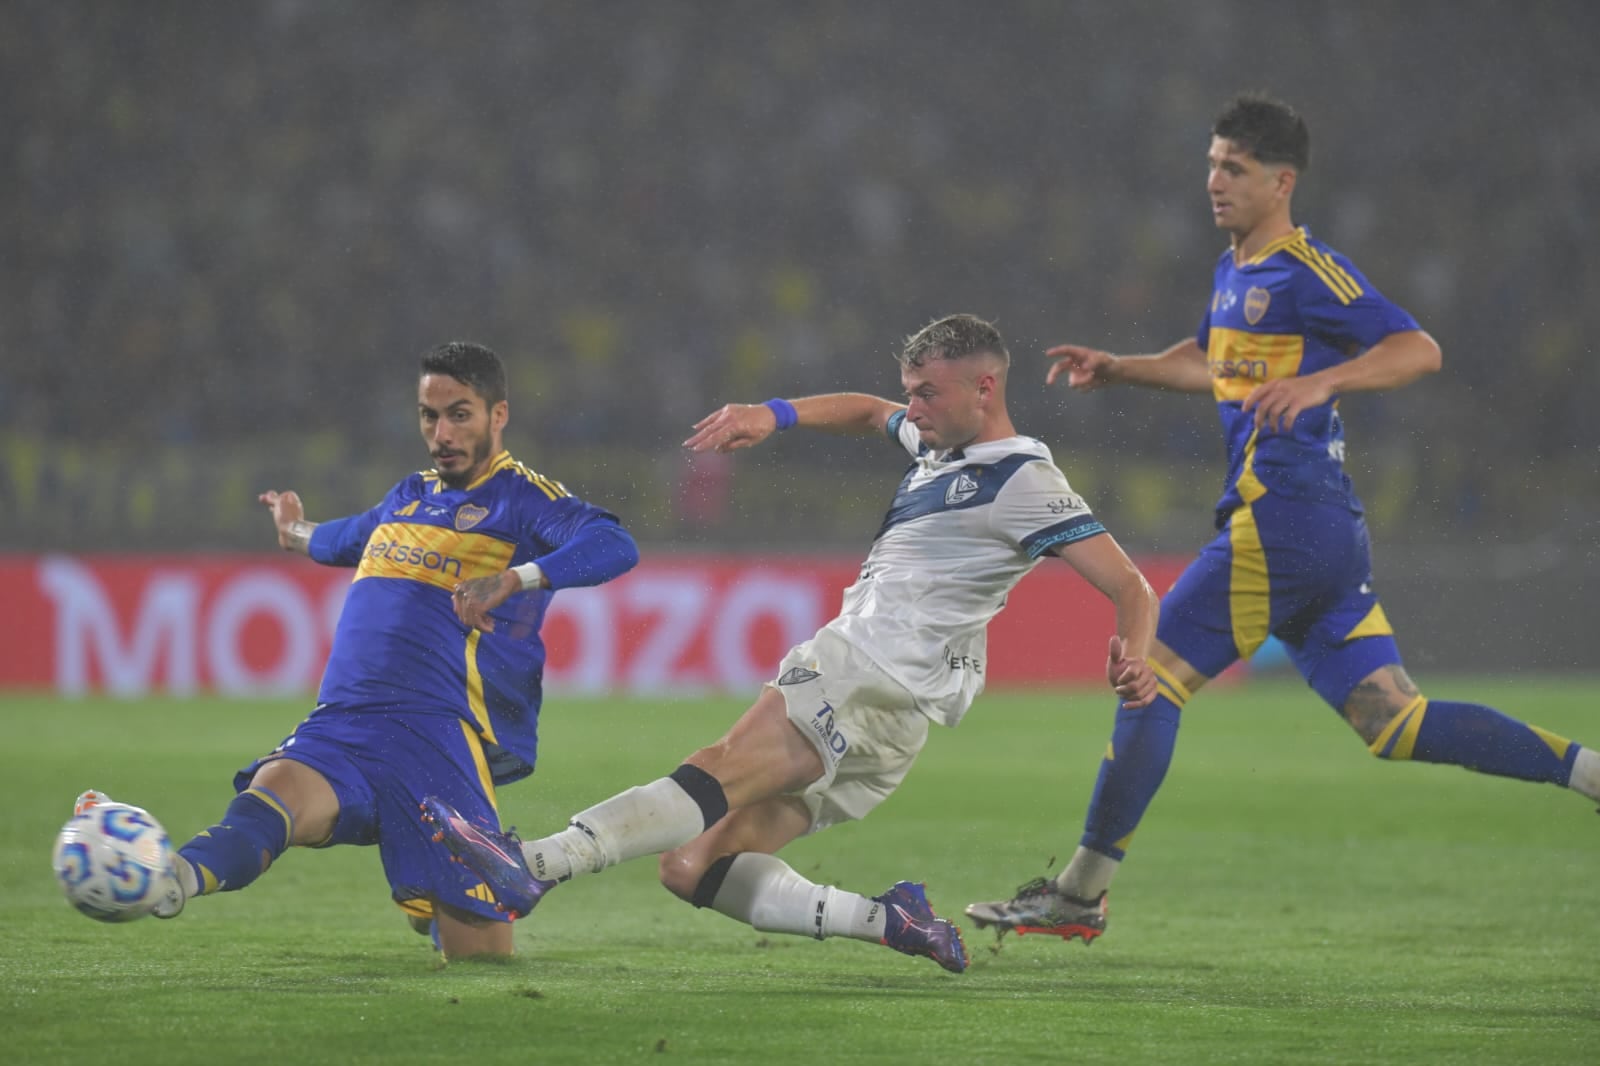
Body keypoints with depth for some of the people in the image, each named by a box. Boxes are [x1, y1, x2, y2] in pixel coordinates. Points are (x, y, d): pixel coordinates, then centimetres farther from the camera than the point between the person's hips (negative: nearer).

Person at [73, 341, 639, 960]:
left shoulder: (522, 498, 3)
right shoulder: (410, 497, 24)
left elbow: (613, 546, -17)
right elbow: (350, 539, 49)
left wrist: (516, 579, -31)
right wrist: (299, 534, 70)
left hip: (436, 734, -5)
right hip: (339, 725, 5)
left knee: (479, 956, -3)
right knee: (276, 789, -29)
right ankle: (172, 879, -54)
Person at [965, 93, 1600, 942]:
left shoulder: (1305, 272, -9)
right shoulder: (1234, 272, 19)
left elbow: (1418, 350, -17)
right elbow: (1213, 366, 38)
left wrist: (1320, 382, -29)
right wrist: (1117, 369, 29)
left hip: (1281, 522, -10)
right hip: (1329, 530, 10)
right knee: (1392, 720, 6)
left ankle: (1081, 893, -2)